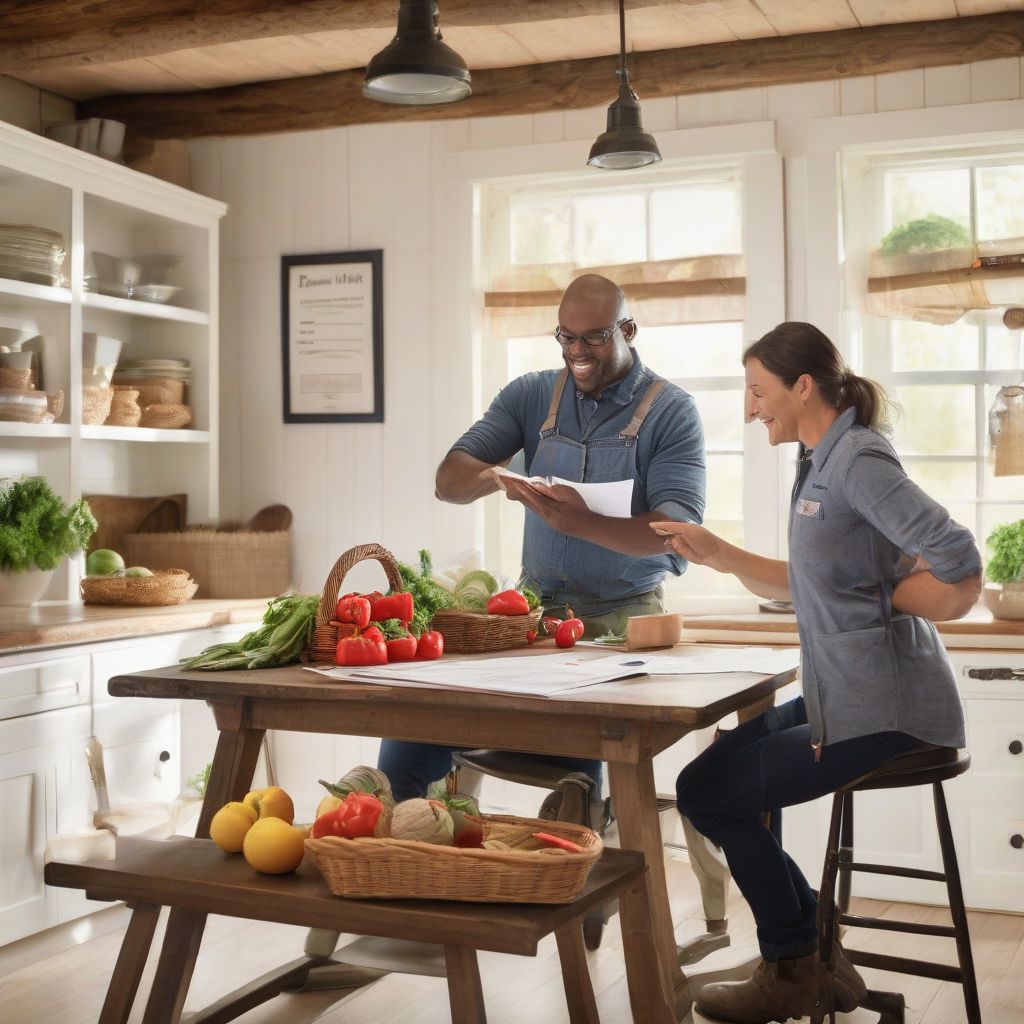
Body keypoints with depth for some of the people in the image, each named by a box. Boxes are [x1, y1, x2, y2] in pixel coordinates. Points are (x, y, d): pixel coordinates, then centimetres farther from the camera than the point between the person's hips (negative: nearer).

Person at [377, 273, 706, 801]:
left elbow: (681, 529, -13)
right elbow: (449, 480, 3)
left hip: (623, 615, -3)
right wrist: (492, 476, -23)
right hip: (534, 601, 3)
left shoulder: (671, 412, -2)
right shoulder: (530, 395, 9)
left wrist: (582, 524, -31)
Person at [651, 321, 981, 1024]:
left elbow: (962, 574, -25)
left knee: (708, 792, -5)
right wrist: (720, 556, 8)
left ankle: (796, 967, 15)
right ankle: (811, 953, 28)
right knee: (727, 760, 24)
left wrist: (876, 600, -11)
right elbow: (811, 585, 18)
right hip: (847, 695, 11)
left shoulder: (859, 460, -18)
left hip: (881, 708, -11)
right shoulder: (822, 464, 12)